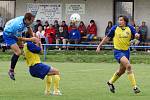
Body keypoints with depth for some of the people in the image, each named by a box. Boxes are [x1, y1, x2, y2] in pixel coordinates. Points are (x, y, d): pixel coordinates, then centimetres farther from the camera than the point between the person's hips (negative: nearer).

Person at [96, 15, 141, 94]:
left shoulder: (130, 28, -1)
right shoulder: (115, 28, -6)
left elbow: (136, 35, -5)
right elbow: (107, 38, 4)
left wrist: (137, 35, -30)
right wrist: (99, 46, 4)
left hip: (126, 51, 5)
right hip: (118, 51, -5)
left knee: (122, 70, 17)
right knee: (128, 65, -25)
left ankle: (110, 82, 42)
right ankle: (134, 87, -22)